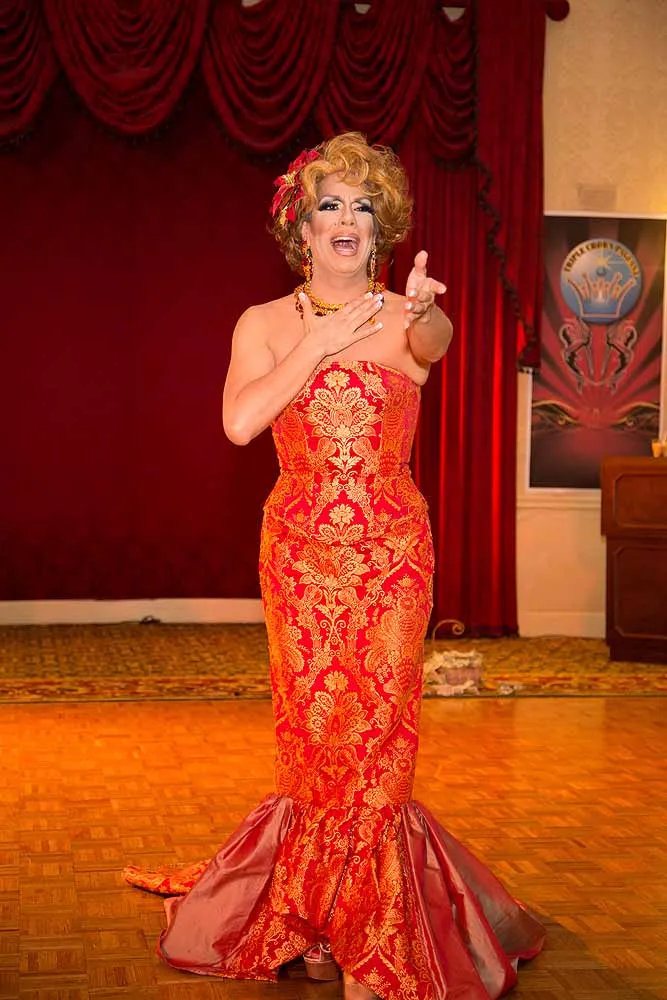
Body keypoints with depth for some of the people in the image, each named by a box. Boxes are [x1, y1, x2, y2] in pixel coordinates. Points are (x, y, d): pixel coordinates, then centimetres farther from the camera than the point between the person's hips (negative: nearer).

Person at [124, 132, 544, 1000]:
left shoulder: (404, 320, 2)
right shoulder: (266, 323, 4)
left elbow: (438, 340, -25)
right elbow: (240, 421, -14)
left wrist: (422, 314, -48)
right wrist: (321, 342, -15)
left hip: (393, 552, 0)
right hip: (302, 552, 1)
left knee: (378, 730, -1)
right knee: (314, 727, 3)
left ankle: (357, 928, 15)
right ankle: (322, 926, 21)